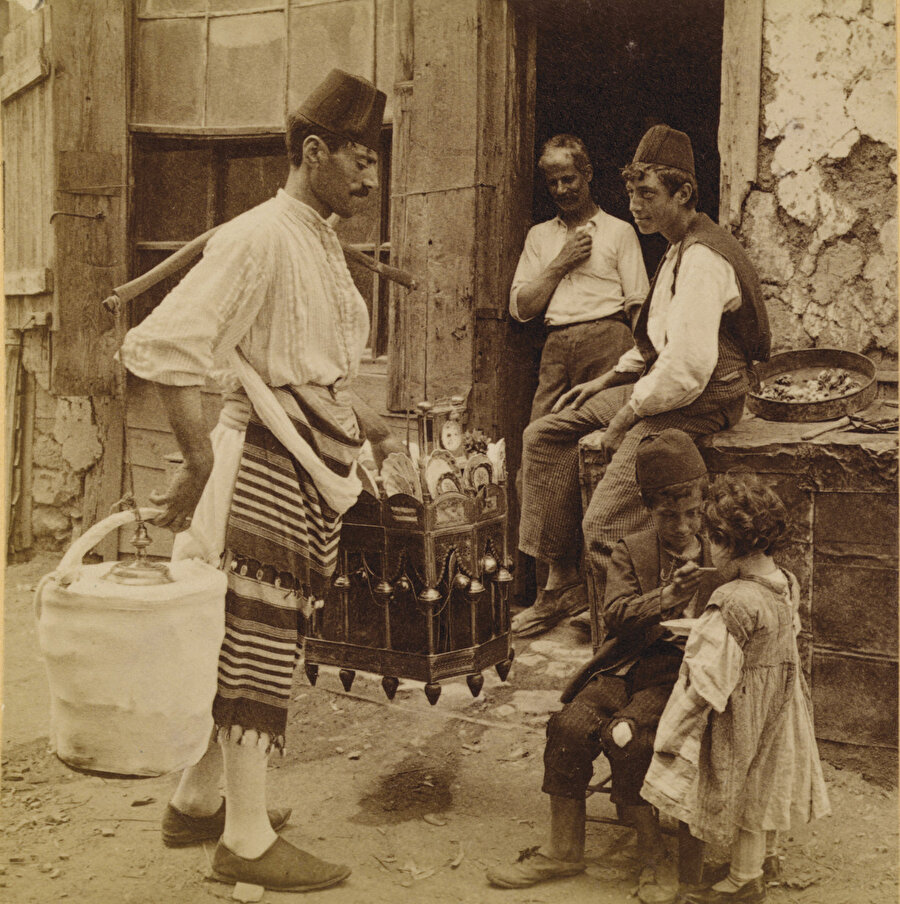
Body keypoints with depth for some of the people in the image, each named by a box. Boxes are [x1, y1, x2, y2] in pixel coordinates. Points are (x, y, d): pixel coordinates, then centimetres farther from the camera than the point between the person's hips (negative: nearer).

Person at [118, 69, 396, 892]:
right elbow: (163, 345, -21)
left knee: (252, 640, 15)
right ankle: (248, 840, 9)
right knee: (260, 645, -2)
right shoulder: (260, 238, -14)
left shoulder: (323, 243, 16)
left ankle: (197, 801, 29)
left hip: (313, 466, 9)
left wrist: (357, 438, 16)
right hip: (269, 464, -9)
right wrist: (201, 460, -19)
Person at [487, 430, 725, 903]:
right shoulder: (631, 550, 10)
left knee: (625, 736, -28)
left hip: (681, 672, -3)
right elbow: (614, 614, -5)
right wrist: (667, 596, -21)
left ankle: (653, 853, -9)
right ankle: (563, 850, -5)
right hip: (629, 667, 3)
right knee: (570, 725, -21)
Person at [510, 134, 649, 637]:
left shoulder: (618, 231, 15)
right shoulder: (539, 237, 25)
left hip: (605, 339, -4)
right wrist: (561, 264, 4)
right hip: (556, 348, 4)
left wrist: (626, 359, -6)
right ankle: (561, 584, -8)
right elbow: (521, 308, 15)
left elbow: (637, 305, 8)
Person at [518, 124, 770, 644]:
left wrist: (627, 417, -16)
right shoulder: (680, 248, 15)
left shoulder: (701, 260, -19)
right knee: (545, 436, 7)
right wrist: (609, 380, 16)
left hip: (697, 404, -11)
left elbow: (688, 365, -27)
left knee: (604, 527, -19)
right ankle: (559, 579, 10)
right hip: (662, 386, 11)